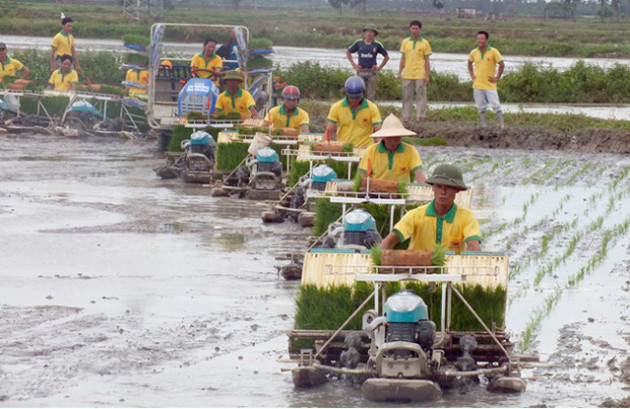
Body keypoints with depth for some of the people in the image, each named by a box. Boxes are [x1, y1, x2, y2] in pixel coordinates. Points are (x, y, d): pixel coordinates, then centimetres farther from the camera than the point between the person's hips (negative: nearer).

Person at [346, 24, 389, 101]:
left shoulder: (377, 45, 2)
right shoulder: (358, 43, 3)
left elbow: (386, 57, 13)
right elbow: (348, 52, 16)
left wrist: (379, 67, 4)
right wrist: (353, 65, 8)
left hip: (371, 72, 0)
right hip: (361, 71, 0)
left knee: (371, 95, 1)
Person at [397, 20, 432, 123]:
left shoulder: (425, 43, 2)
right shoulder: (405, 42, 8)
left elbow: (427, 61, 3)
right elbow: (403, 58, 12)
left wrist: (427, 76, -2)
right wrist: (399, 73, 5)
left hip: (420, 75, -2)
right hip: (407, 75, 2)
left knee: (421, 96, -2)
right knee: (407, 96, 5)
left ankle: (420, 116, 1)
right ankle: (406, 116, 10)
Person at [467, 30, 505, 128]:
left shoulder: (493, 52, -7)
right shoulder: (474, 52, 4)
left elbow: (502, 64, -4)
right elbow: (469, 63, 23)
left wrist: (497, 78, -6)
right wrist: (472, 76, 12)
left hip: (490, 85, -4)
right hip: (477, 85, 4)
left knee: (496, 105, -7)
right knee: (481, 108, 6)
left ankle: (502, 125, -1)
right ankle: (484, 126, 12)